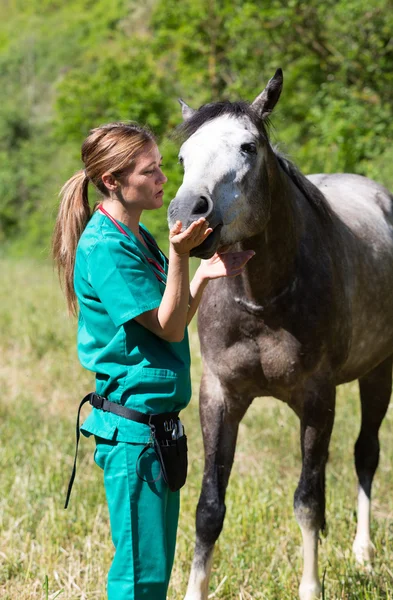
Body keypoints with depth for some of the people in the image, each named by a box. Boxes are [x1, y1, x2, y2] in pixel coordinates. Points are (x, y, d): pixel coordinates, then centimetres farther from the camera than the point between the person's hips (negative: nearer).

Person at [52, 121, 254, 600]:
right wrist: (180, 256, -26)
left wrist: (205, 275, 3)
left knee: (156, 561, 16)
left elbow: (174, 324, 15)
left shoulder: (137, 237, 12)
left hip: (158, 418, 10)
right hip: (132, 426, -10)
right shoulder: (106, 247, -17)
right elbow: (168, 326, -18)